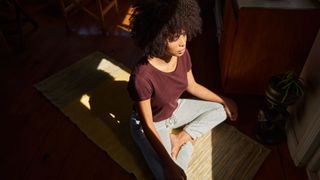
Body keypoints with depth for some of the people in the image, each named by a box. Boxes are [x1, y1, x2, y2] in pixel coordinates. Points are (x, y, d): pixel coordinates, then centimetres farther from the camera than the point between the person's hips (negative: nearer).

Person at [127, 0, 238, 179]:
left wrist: (223, 100, 8)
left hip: (175, 109, 7)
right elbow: (148, 125, -27)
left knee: (221, 110, 7)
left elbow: (192, 86, 3)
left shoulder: (182, 54, -17)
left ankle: (182, 137, 0)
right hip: (152, 123, -6)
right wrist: (169, 164, -27)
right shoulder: (142, 76, -37)